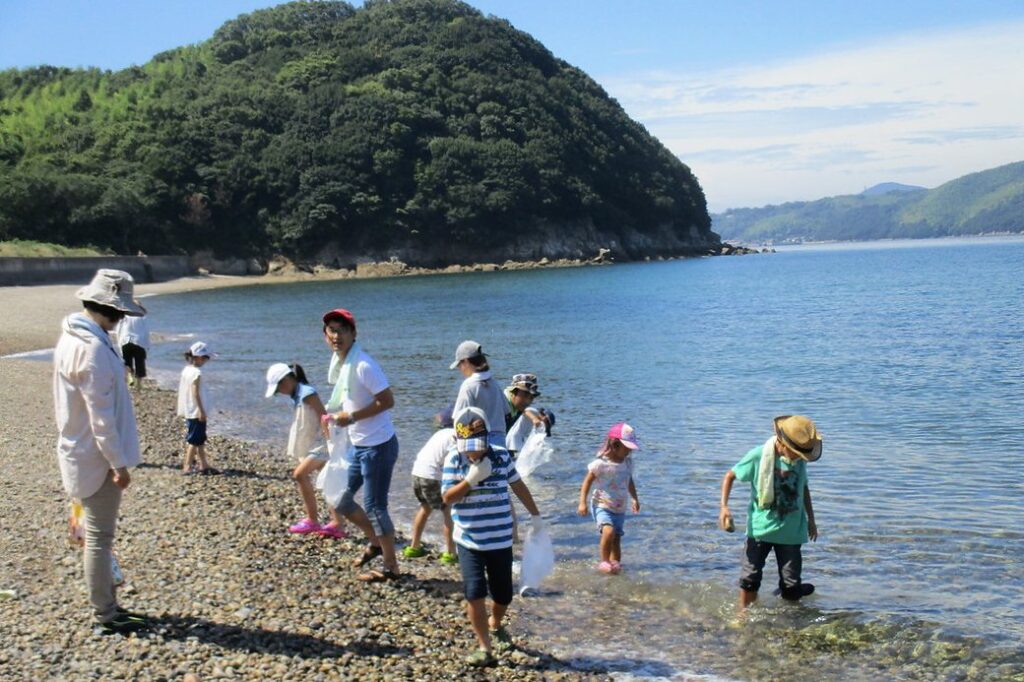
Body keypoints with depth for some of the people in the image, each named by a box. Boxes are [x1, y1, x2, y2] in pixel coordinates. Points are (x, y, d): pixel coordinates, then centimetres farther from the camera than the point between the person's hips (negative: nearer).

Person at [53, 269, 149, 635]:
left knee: (99, 534, 18)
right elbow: (101, 416, -24)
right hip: (96, 457, -10)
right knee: (99, 537, 0)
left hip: (83, 452, 10)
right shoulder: (92, 349, -24)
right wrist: (119, 463, -19)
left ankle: (106, 605, 29)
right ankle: (105, 616, 10)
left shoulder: (74, 337, 8)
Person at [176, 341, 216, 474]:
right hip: (197, 412, -10)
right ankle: (187, 466, -2)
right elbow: (195, 393, -22)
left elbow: (181, 390, 15)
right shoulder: (196, 372, -18)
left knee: (200, 439, 15)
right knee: (194, 440, -4)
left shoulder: (186, 370, 9)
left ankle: (204, 465, 21)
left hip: (189, 412, 10)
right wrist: (201, 410, -19)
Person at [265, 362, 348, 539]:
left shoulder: (307, 393, -17)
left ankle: (312, 520, -7)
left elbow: (323, 416, -21)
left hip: (322, 443, -10)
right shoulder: (298, 395, 12)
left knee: (299, 474, -13)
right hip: (315, 445, 10)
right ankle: (337, 524, 12)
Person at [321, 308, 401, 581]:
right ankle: (375, 542, 34)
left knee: (374, 506, 0)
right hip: (359, 445, 9)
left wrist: (352, 417, -21)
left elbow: (387, 401, -22)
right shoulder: (341, 364, 7)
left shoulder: (363, 365, -20)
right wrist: (336, 413, 4)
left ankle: (391, 567, 14)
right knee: (341, 500, 15)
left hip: (378, 446, -9)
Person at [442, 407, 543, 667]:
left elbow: (518, 485, 9)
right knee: (474, 593, -11)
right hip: (469, 541, -1)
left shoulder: (501, 455, -4)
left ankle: (495, 625, 43)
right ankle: (483, 647, 2)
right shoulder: (454, 460, -7)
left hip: (500, 539, 1)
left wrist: (535, 514, 15)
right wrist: (471, 479, -23)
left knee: (503, 594, 11)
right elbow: (447, 498, -11)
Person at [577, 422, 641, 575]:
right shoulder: (600, 464, -15)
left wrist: (635, 499, 26)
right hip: (602, 506, -6)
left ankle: (615, 565, 23)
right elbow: (587, 482, -10)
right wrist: (583, 503, -16)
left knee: (616, 538, 9)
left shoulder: (628, 462, 5)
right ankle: (604, 562, -15)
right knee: (608, 531, -28)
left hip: (619, 509, 6)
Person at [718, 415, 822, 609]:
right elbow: (730, 475, -2)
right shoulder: (758, 456, -13)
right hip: (760, 528, -2)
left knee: (791, 585, 2)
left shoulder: (800, 460, -2)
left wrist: (811, 519, 20)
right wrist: (724, 507, -14)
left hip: (790, 530, 2)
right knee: (750, 578, -1)